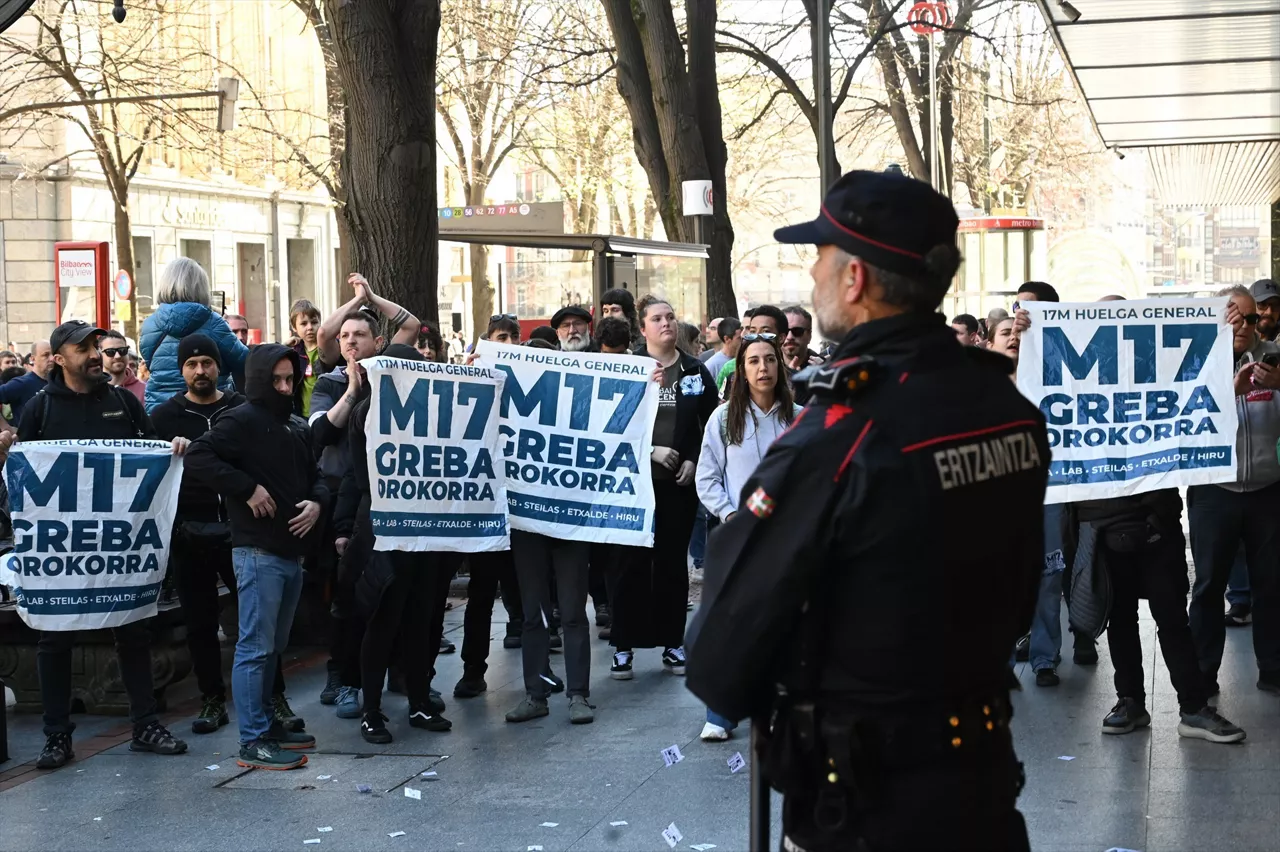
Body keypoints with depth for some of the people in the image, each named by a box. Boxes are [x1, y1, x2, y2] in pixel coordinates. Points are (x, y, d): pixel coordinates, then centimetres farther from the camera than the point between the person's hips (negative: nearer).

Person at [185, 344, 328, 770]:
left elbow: (315, 475, 24)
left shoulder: (298, 428, 17)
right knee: (256, 647, -7)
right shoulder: (240, 421, -8)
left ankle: (266, 722, 26)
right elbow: (198, 458, -20)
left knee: (274, 646, 16)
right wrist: (248, 489, -20)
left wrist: (316, 502, 2)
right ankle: (253, 742, -4)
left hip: (292, 552, 9)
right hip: (258, 552, -9)